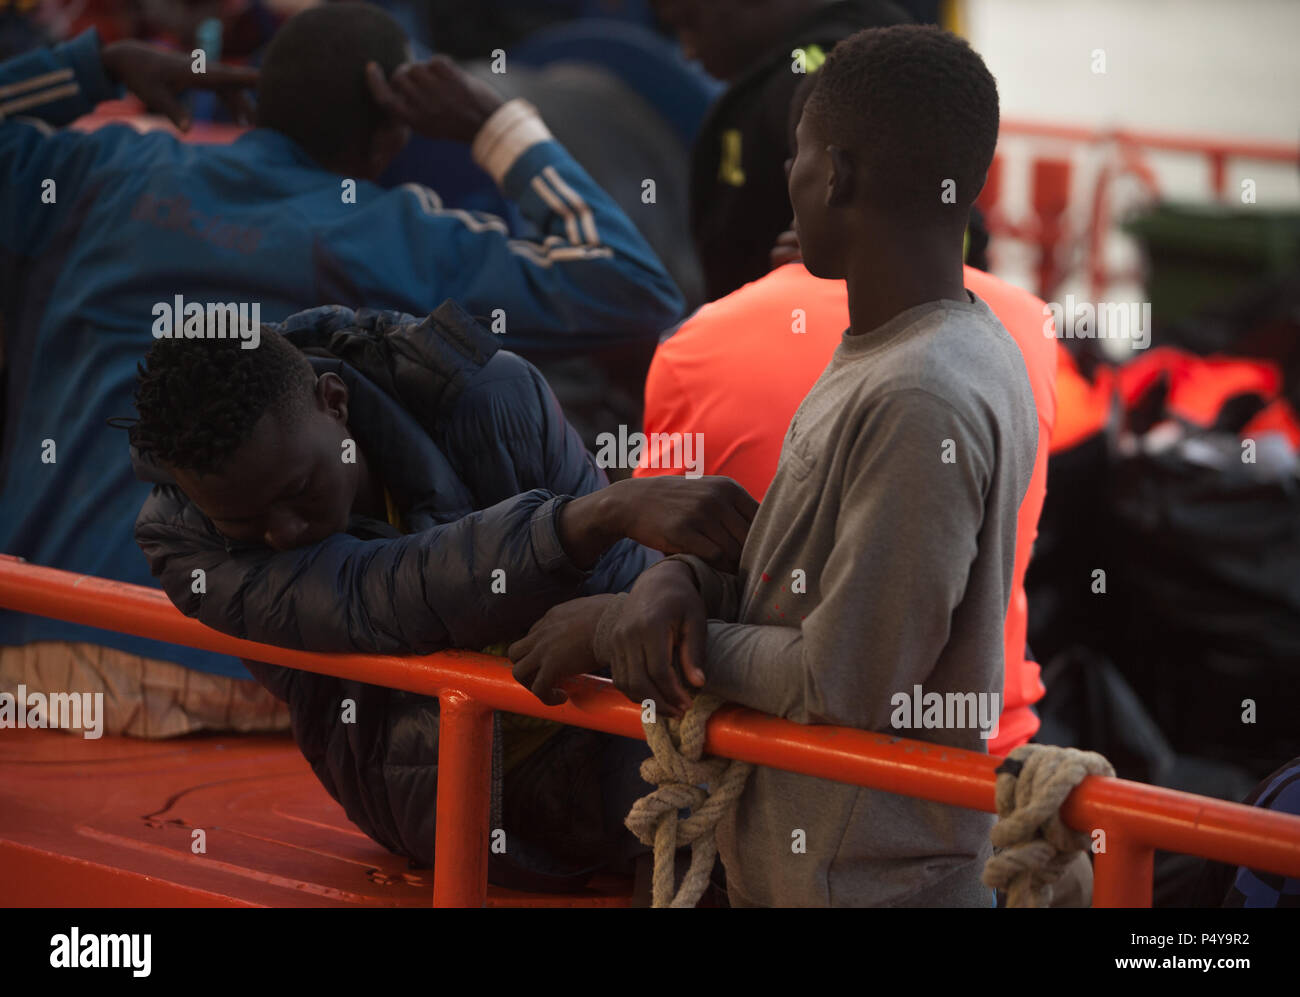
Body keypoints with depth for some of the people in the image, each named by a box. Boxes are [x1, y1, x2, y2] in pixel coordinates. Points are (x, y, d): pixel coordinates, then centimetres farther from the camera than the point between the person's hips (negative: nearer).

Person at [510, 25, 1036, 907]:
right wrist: (683, 579, -9)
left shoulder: (918, 402, -25)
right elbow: (792, 565, 13)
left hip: (862, 883, -9)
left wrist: (613, 626, -12)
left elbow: (846, 683, -22)